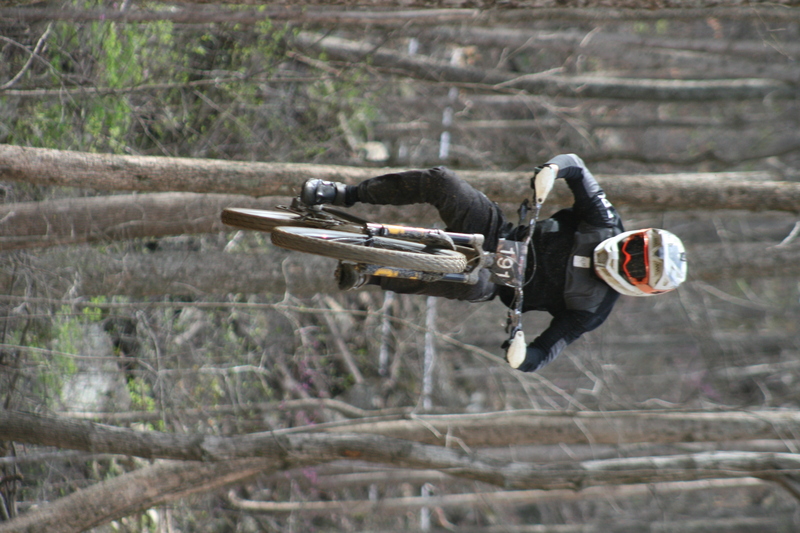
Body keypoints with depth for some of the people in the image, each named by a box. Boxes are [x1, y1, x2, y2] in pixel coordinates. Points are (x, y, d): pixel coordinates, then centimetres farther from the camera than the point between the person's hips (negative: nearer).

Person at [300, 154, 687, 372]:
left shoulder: (589, 311, -14)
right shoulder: (607, 225, -5)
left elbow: (541, 357, -18)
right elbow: (576, 166, -1)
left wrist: (520, 356, -42)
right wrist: (554, 168, -25)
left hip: (497, 280, -5)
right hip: (496, 229, 5)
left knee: (476, 283, -44)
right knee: (438, 180, -20)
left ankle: (370, 276, -27)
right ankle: (347, 195, 0)